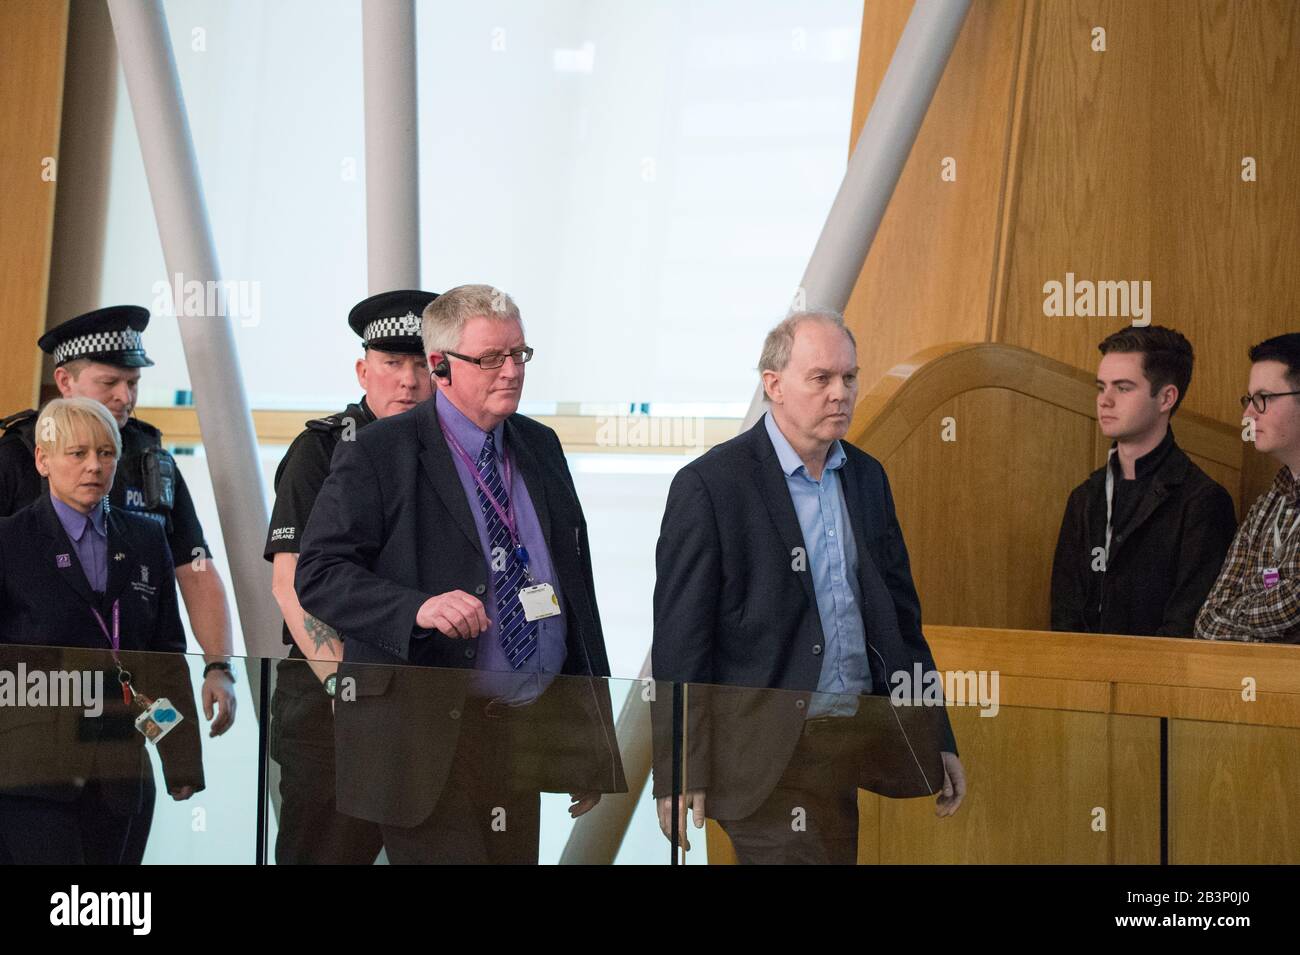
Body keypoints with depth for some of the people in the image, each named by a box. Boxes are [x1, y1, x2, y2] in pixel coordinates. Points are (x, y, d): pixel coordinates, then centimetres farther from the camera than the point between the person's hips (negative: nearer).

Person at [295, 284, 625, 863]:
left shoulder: (541, 447, 14)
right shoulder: (377, 456, -5)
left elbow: (577, 586, 18)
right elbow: (318, 574, -11)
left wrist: (593, 739, 15)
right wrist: (419, 607, -28)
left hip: (528, 725, 6)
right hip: (425, 743, -6)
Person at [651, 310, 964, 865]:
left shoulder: (867, 477, 12)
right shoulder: (708, 486, -8)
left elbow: (902, 614, 17)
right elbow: (679, 645, -9)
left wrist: (938, 740, 14)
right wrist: (680, 777, -12)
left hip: (868, 734, 6)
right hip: (774, 756, -5)